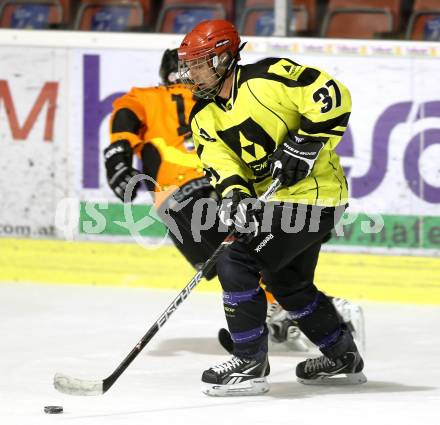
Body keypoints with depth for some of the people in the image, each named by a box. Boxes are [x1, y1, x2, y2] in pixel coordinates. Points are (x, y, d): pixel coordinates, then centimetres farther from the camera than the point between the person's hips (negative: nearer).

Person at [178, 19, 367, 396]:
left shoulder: (267, 78, -17)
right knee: (290, 283, 23)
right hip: (275, 197, 10)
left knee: (236, 265, -15)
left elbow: (333, 97, -21)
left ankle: (250, 364, -8)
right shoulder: (205, 117, 7)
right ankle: (344, 359, 40)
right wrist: (232, 193, -26)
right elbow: (220, 160, -7)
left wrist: (305, 143, -25)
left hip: (312, 192, -10)